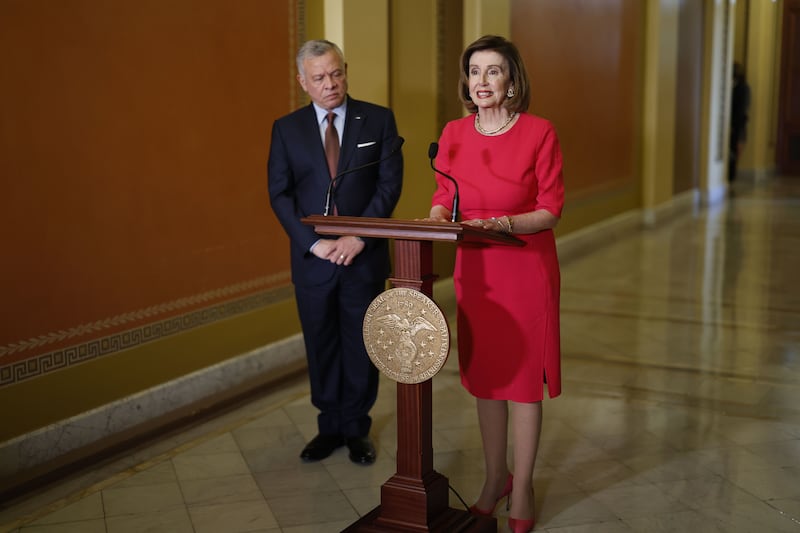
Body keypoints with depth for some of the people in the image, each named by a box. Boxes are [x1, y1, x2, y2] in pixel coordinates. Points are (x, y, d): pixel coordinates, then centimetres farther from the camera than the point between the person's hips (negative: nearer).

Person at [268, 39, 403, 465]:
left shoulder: (378, 120, 0)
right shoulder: (287, 129, 3)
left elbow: (390, 184, -5)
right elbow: (280, 194, -1)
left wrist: (358, 237, -15)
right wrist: (314, 242, -13)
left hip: (364, 255, -1)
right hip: (312, 259, 1)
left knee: (361, 346, 8)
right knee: (321, 346, 11)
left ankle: (357, 429, 25)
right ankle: (329, 426, 26)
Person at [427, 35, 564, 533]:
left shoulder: (539, 132, -10)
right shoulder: (454, 133, 2)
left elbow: (551, 210, -10)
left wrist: (502, 223, -25)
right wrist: (437, 216, -12)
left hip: (527, 270, -4)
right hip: (474, 270, 4)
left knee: (524, 379, 4)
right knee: (484, 376, 13)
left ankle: (522, 489, 21)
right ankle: (495, 477, 32)